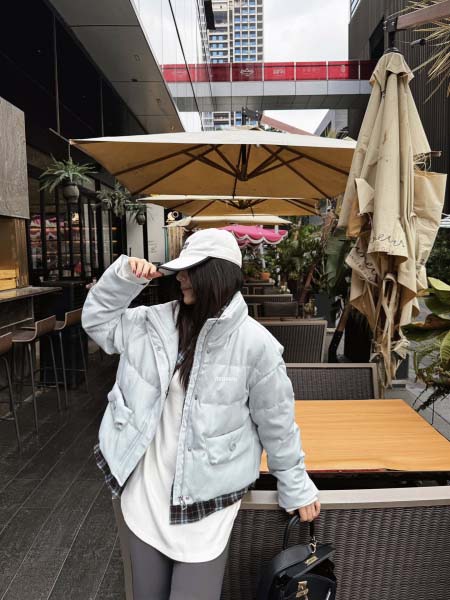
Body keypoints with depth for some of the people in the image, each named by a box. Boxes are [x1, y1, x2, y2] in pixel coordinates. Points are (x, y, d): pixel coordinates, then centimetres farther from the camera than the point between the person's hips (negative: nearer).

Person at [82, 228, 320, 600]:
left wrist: (296, 488, 2)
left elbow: (277, 423, -7)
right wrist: (123, 277, -6)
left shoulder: (255, 343, -16)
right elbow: (97, 320, 10)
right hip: (145, 486, 5)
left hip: (206, 494, -4)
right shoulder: (158, 322, -3)